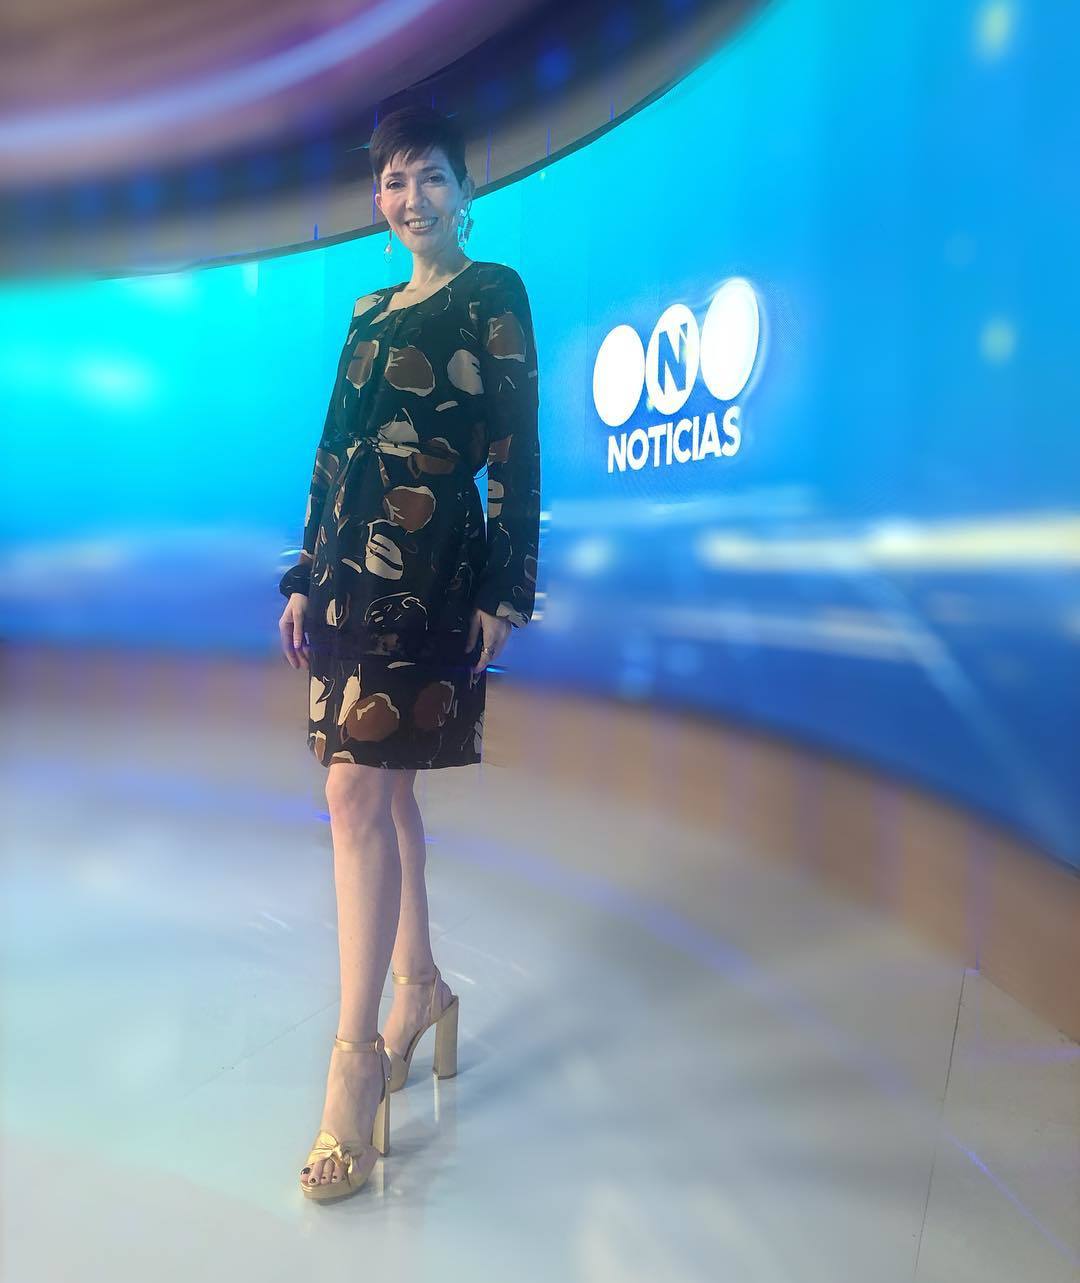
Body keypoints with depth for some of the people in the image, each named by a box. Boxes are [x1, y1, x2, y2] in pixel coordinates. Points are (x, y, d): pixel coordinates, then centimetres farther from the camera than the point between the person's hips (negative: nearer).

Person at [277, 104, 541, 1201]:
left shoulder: (495, 294, 3)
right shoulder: (371, 312, 21)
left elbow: (516, 451, -5)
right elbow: (334, 454, 19)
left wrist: (506, 592, -11)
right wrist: (304, 577, 14)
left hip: (428, 569, -7)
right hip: (349, 571, 7)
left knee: (358, 790, -13)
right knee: (381, 783, 11)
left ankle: (356, 1054, -3)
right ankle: (419, 986, 27)